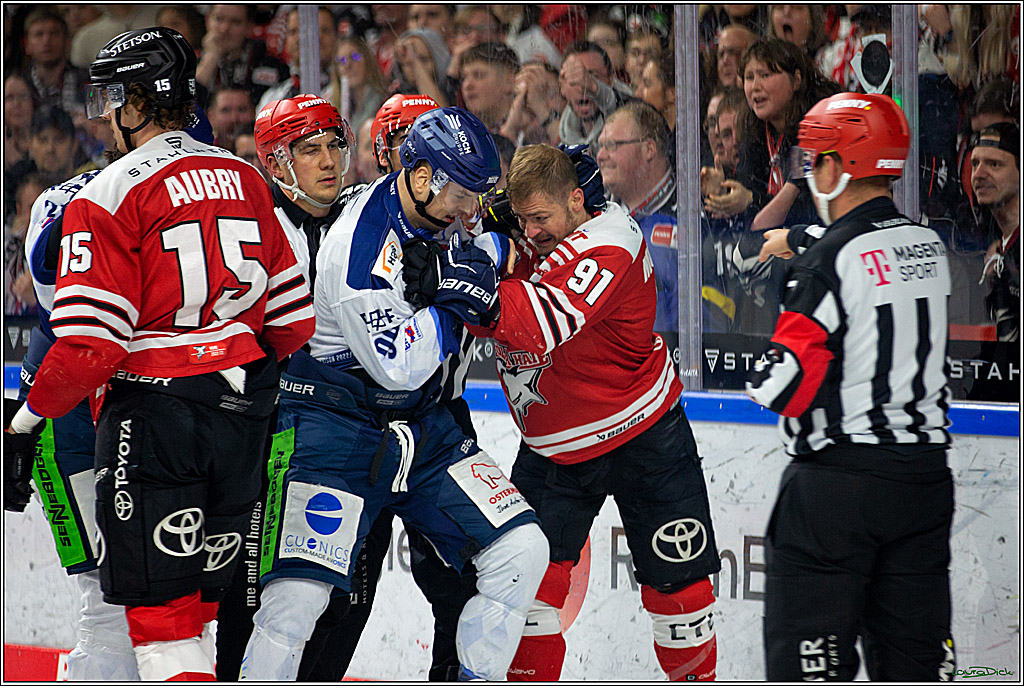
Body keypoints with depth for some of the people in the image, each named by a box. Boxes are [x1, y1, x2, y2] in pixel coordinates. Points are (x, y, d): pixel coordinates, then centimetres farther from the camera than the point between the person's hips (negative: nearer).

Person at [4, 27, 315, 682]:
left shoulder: (108, 197, -11)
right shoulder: (244, 180, 9)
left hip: (155, 412, -7)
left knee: (159, 608, -3)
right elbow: (293, 318, 12)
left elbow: (91, 344, -17)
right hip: (241, 415, 7)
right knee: (203, 598, 16)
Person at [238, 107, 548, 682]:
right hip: (337, 426, -7)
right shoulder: (359, 247, -23)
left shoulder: (443, 215, 1)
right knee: (299, 592, -19)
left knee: (522, 549, -3)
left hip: (423, 427, 7)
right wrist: (455, 299, -23)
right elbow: (398, 366, -25)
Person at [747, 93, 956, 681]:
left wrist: (762, 377, 3)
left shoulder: (829, 262, -15)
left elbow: (783, 385, -18)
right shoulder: (930, 246, 7)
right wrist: (798, 242, 43)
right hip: (925, 477, 7)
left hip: (839, 483, -7)